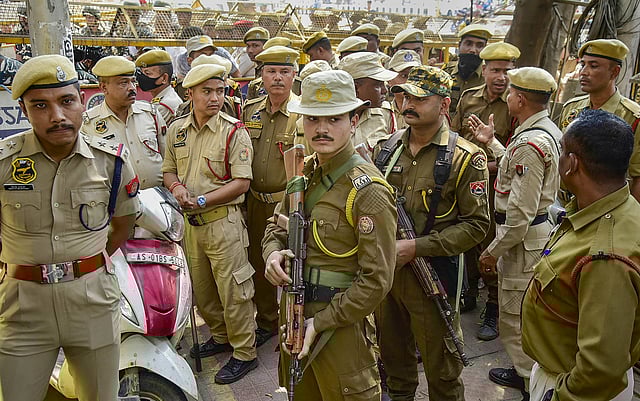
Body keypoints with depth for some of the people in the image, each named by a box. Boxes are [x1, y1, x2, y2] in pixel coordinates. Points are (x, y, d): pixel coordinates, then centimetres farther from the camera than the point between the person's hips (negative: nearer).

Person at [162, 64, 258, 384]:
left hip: (223, 221, -6)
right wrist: (175, 186, -7)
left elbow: (242, 182, -14)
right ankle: (221, 336, 39)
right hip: (190, 222, 6)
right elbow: (168, 169, 16)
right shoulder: (176, 130, 8)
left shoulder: (234, 132, -9)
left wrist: (202, 200, -19)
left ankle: (245, 353, 15)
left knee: (232, 290, 0)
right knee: (201, 290, 18)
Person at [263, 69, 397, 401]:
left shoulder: (368, 190, -21)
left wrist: (320, 323, -19)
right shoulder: (304, 172, 2)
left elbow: (376, 281, -21)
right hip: (293, 311, 7)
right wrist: (273, 252, -8)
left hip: (339, 324, -7)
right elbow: (277, 225, 15)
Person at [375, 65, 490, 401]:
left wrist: (415, 246, -21)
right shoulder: (387, 147, 3)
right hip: (384, 269, 5)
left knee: (439, 364, 12)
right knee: (392, 351, 25)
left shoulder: (465, 157, -12)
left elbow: (476, 225, -14)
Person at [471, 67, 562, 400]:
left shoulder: (529, 143, -25)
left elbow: (521, 214, -26)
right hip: (541, 229, 11)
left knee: (515, 319, 3)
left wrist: (492, 252, -16)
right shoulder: (549, 131, 6)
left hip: (523, 240, -10)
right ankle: (524, 371, 41)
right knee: (526, 312, 24)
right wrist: (492, 142, 22)